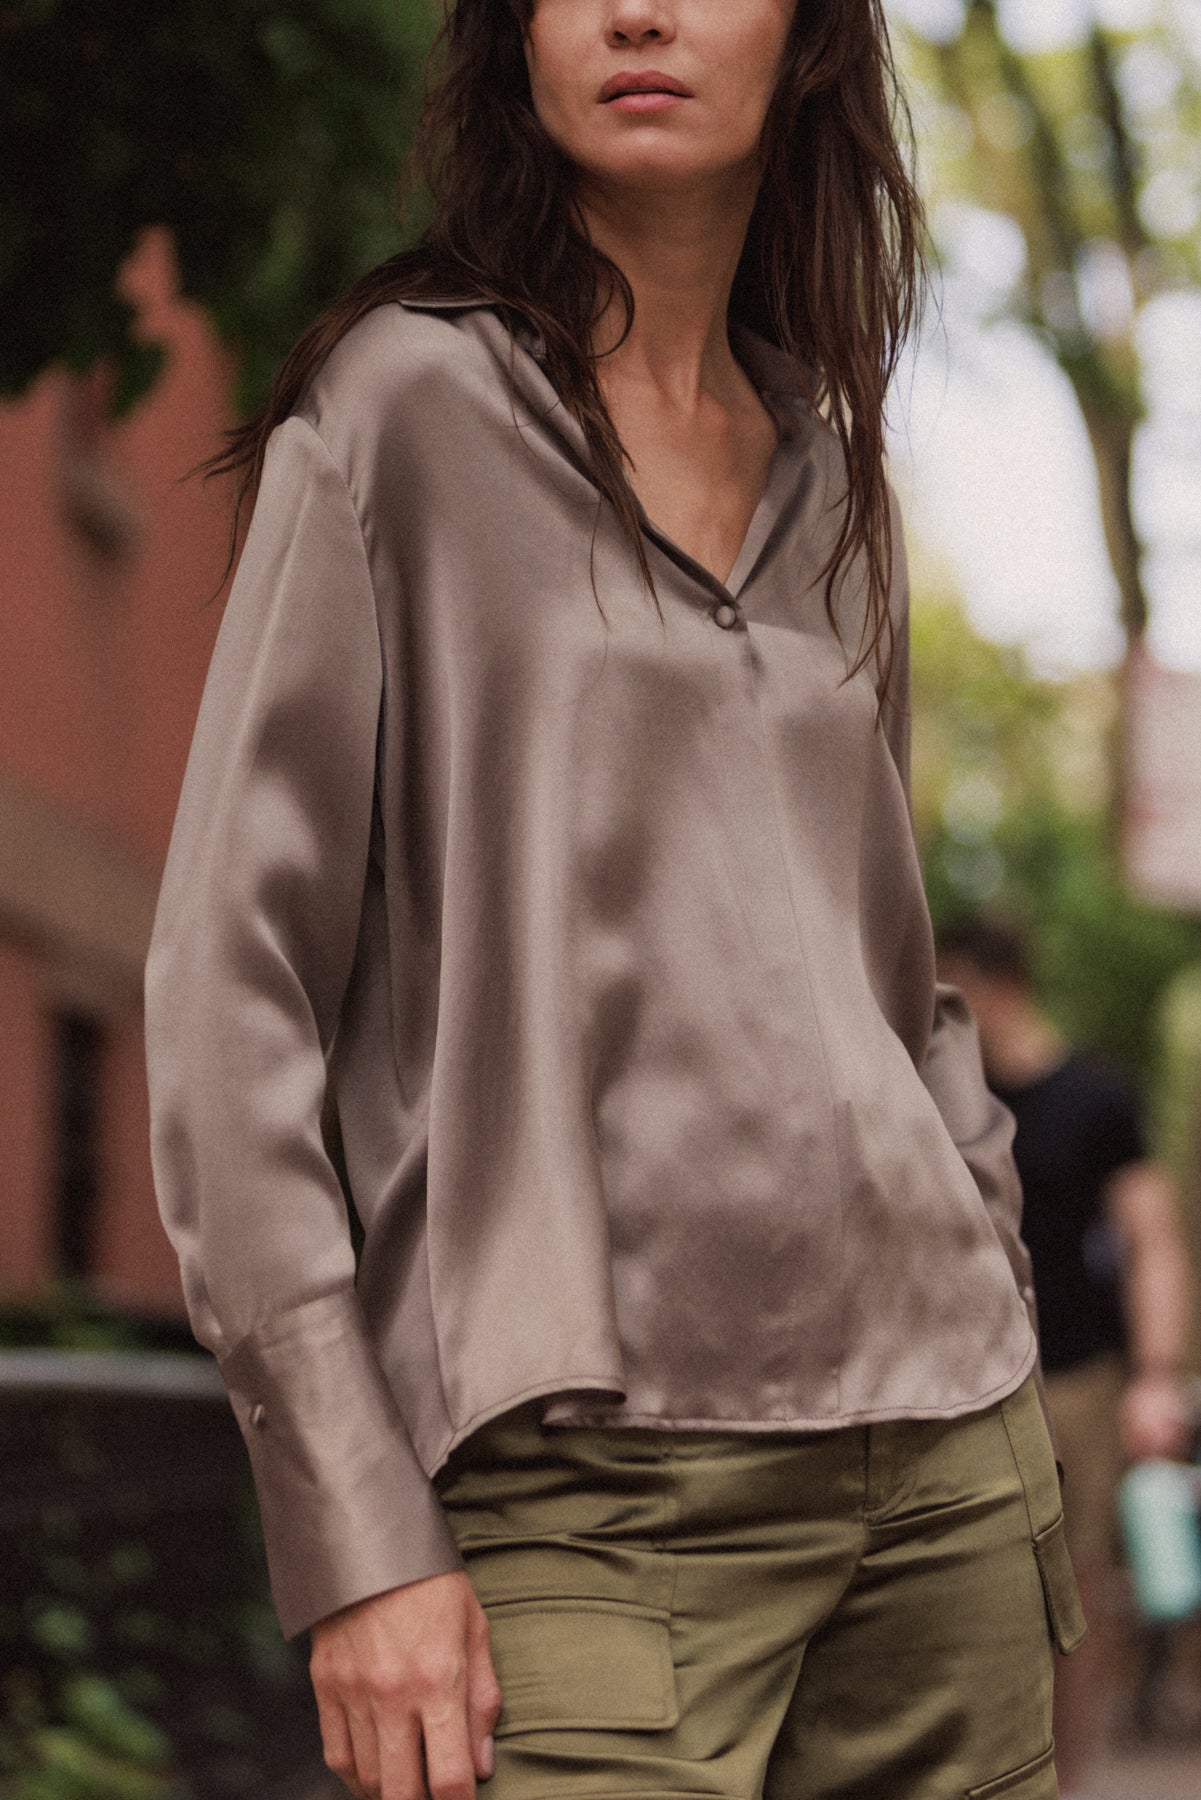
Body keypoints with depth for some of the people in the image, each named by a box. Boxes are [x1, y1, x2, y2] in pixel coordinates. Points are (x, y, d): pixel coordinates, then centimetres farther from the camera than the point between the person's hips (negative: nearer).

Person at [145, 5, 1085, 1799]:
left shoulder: (828, 460, 14)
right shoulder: (407, 405, -2)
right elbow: (231, 983, -7)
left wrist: (1012, 1384, 14)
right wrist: (353, 1533, -13)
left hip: (946, 1450, 6)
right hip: (596, 1493, -5)